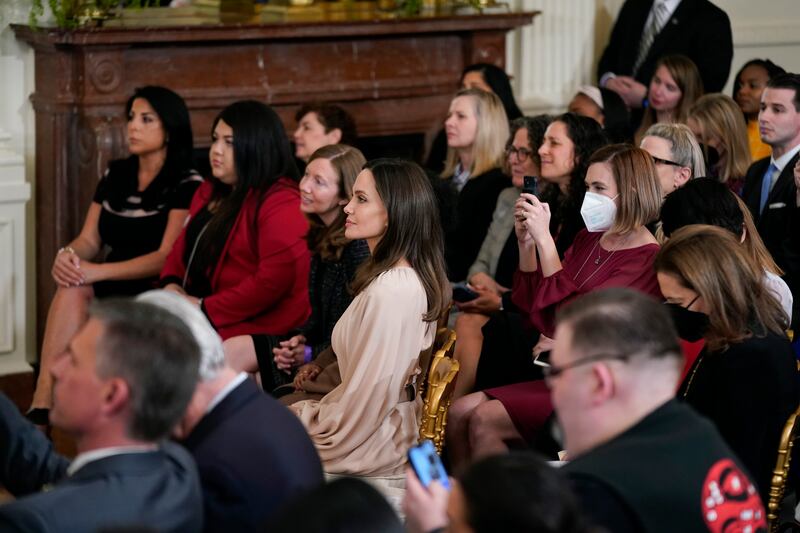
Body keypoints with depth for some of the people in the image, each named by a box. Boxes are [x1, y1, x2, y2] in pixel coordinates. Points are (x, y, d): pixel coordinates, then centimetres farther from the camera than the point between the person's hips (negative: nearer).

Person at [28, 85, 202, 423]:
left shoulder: (187, 186, -7)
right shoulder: (114, 175, 14)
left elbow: (167, 258, -15)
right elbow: (90, 240, 11)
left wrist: (98, 271, -24)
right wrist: (69, 255, -15)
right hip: (113, 287, 5)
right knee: (72, 290, -30)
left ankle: (44, 408, -30)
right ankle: (41, 406, -39)